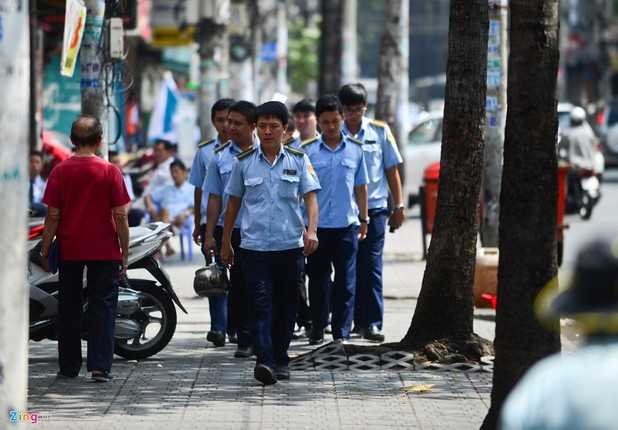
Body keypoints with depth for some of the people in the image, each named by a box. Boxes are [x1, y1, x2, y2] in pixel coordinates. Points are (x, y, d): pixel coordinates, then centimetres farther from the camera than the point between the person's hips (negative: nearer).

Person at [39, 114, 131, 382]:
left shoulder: (60, 172, -4)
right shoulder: (109, 172, -6)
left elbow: (52, 216, -4)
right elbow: (120, 216, -6)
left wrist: (44, 251, 4)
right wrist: (125, 253, 1)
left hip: (69, 250, 1)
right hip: (104, 250, -1)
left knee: (69, 308, 11)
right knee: (102, 307, 4)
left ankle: (69, 366, 16)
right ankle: (100, 367, -3)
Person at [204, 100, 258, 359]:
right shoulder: (220, 156, 7)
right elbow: (215, 198, 10)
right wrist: (209, 234, 7)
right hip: (230, 231, 2)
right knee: (238, 286, 5)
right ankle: (244, 340, 12)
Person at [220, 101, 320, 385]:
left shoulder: (298, 160, 5)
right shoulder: (243, 162, 6)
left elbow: (310, 197, 0)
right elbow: (233, 202, 13)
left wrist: (311, 230, -18)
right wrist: (225, 243, 15)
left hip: (290, 245, 1)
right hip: (254, 245, -1)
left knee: (285, 306, 9)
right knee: (260, 304, -13)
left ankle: (280, 359, 23)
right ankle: (264, 361, -23)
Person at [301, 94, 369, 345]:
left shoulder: (355, 149, 6)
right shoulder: (307, 150, 2)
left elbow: (361, 186, 12)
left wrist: (364, 220, 13)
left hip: (346, 224, 0)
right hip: (316, 225, 0)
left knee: (345, 281, -2)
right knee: (317, 280, 8)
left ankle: (342, 333, 2)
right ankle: (317, 329, 19)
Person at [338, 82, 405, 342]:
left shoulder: (380, 131, 3)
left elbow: (392, 170, 8)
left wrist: (398, 206, 6)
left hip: (374, 207, -1)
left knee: (371, 267, -5)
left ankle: (372, 323, -3)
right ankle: (357, 320, 14)